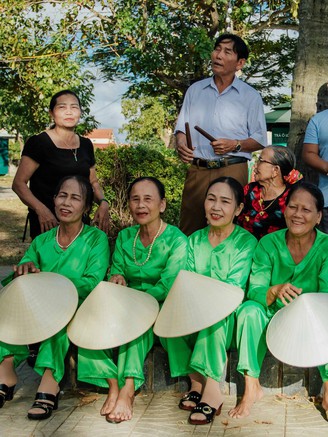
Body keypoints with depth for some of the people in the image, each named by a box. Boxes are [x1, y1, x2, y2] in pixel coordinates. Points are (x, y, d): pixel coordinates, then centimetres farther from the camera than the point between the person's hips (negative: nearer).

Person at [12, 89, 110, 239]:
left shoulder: (86, 145, 8)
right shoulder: (38, 143, -9)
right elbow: (19, 183, -9)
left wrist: (103, 203, -3)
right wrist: (41, 210, -25)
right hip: (47, 224, -5)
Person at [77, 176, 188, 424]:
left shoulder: (176, 240, -8)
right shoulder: (124, 238, 8)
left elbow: (166, 289, -15)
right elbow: (116, 276, 8)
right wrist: (116, 280, -16)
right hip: (125, 311, 5)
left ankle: (128, 390, -33)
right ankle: (113, 383, -21)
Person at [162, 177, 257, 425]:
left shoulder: (246, 242, -5)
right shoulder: (195, 239, 9)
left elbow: (233, 288, -15)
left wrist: (205, 297, -31)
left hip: (227, 315, -4)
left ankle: (212, 390, -31)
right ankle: (197, 383, -18)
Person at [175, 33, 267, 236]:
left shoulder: (251, 96, 6)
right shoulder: (195, 90, 15)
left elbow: (260, 140, 5)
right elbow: (182, 127, 17)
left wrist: (235, 145, -13)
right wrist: (181, 144, -6)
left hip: (232, 170, -3)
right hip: (197, 170, 3)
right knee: (188, 232, 5)